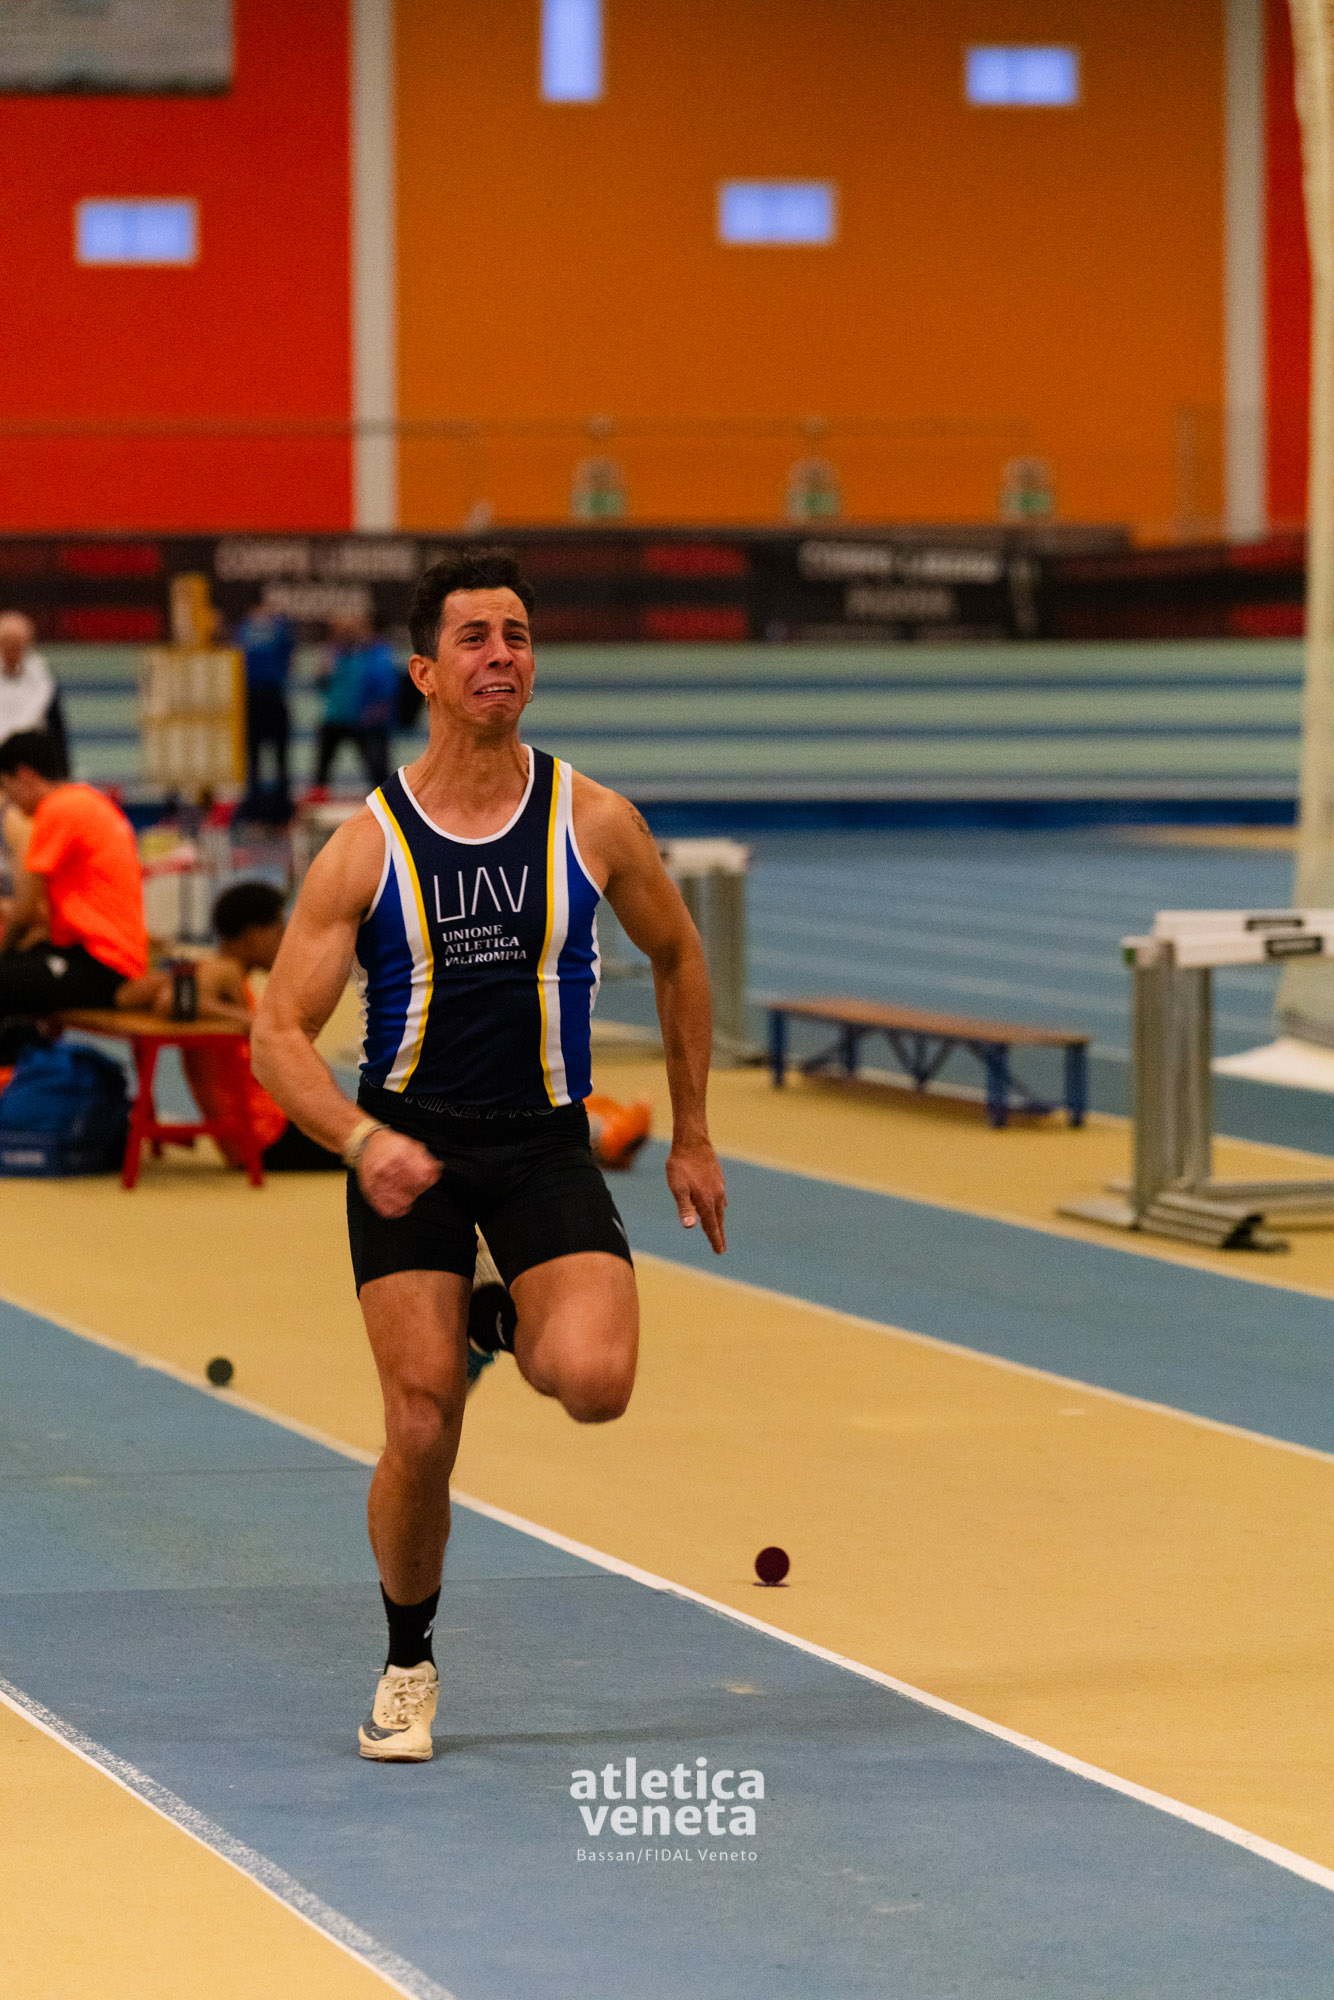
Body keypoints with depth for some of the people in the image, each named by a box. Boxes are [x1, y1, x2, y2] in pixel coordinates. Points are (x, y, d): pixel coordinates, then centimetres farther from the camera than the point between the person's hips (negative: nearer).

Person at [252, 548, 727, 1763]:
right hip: (408, 1145, -1)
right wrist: (362, 1139, -24)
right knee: (423, 1426, -6)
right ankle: (408, 1665, 18)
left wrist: (692, 1137, 16)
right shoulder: (367, 848, -5)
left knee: (595, 1382, -22)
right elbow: (280, 1032, -5)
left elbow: (678, 956, 15)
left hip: (545, 1144, 1)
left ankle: (515, 1328, 16)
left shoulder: (592, 823, -1)